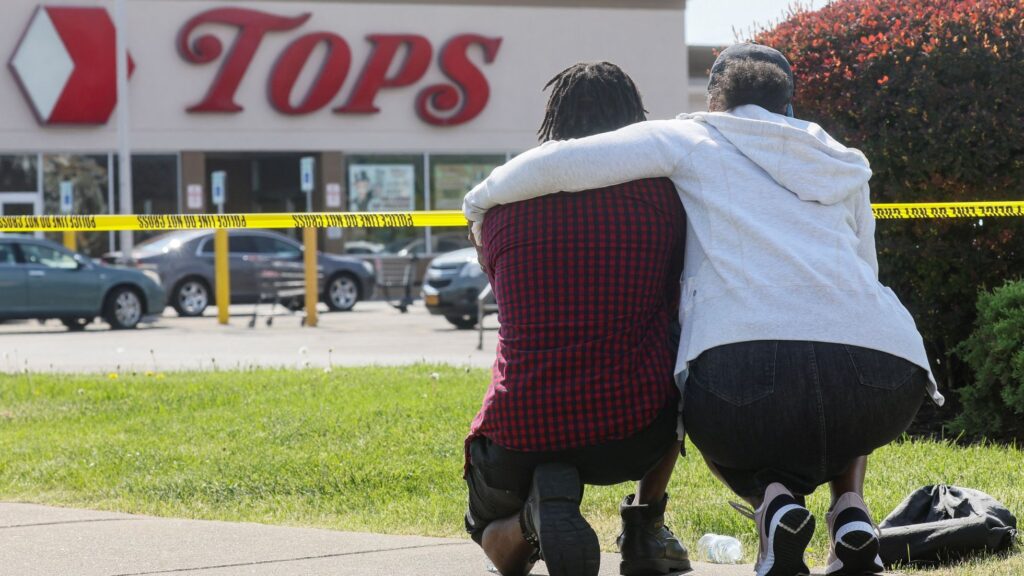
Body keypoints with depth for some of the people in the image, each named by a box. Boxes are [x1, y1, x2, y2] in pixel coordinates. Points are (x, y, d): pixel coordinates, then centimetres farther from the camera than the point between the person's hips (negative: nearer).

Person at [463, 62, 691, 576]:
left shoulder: (502, 199, 11)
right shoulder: (661, 191, 6)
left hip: (517, 435, 0)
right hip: (633, 430, 0)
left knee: (494, 533, 33)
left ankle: (532, 521, -4)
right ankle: (645, 531, 26)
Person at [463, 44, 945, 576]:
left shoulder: (693, 140, 21)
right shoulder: (844, 168, 31)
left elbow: (557, 165, 12)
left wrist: (481, 200, 31)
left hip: (747, 363, -3)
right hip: (888, 370, 3)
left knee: (718, 422, 35)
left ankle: (770, 496, 2)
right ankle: (849, 508, 12)